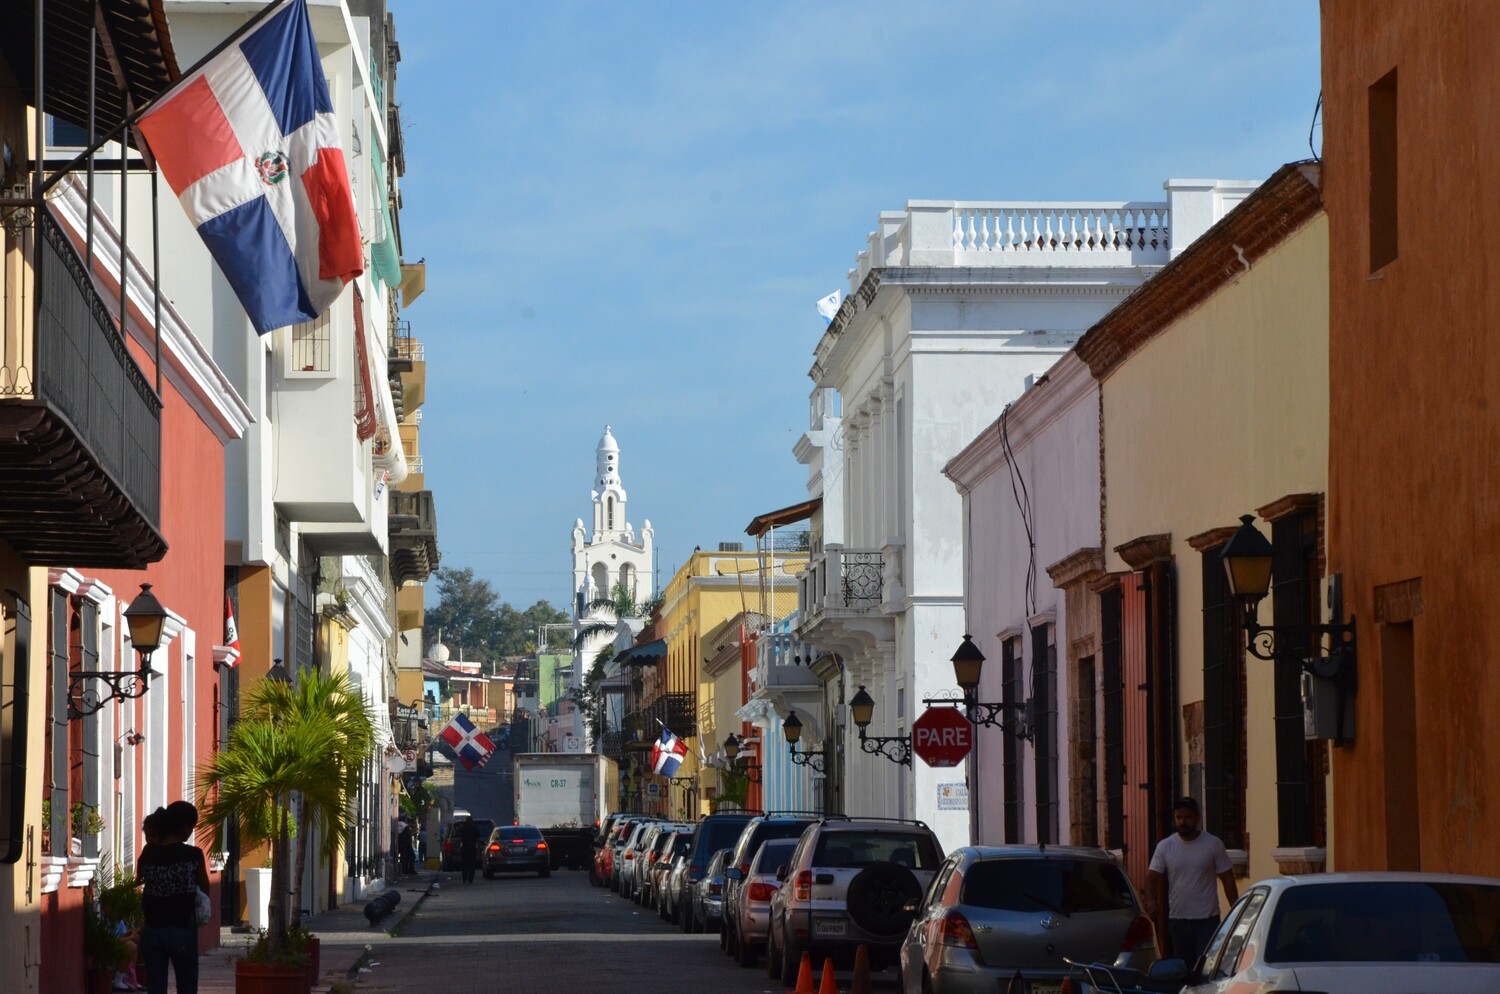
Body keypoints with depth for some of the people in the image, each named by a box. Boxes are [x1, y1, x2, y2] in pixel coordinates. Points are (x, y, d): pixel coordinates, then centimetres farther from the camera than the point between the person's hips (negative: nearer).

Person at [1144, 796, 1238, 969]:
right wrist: (1151, 900, -21)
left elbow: (1227, 879, 2)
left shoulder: (1213, 844, -1)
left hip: (1207, 920, -3)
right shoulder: (1164, 847, 3)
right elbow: (1152, 877, -1)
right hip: (1177, 920, 3)